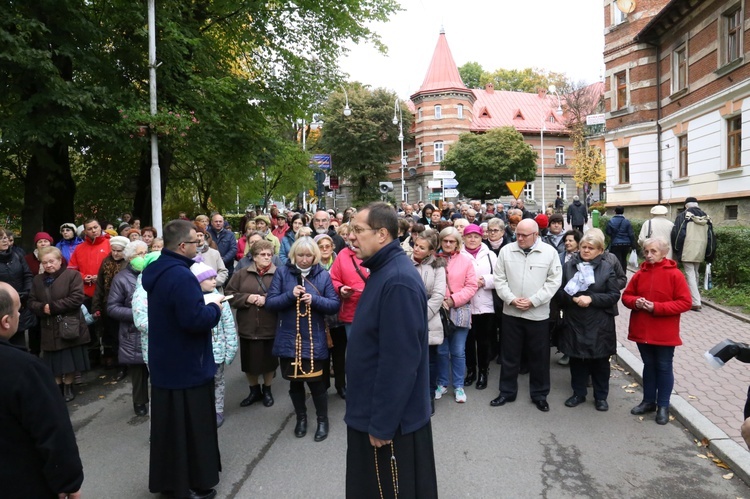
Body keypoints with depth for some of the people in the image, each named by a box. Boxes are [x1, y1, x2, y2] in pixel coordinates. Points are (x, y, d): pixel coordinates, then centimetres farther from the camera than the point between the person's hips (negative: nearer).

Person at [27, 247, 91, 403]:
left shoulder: (72, 275, -7)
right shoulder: (38, 280, 10)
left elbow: (77, 298, -16)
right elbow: (31, 303, 7)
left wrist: (52, 306, -17)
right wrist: (42, 308, -16)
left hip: (69, 326, -4)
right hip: (50, 328, 4)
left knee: (70, 360, 6)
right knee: (54, 361, 9)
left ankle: (68, 386, 23)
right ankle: (57, 387, 25)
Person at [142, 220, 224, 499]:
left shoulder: (157, 270, 6)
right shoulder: (181, 276, -26)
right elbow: (195, 320, -29)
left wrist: (204, 305, 8)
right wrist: (214, 307, -12)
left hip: (164, 363, 10)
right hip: (186, 366, -9)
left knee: (168, 425, 20)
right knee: (192, 427, 6)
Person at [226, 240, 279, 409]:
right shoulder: (242, 274, 3)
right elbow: (230, 295, 1)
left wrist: (267, 299, -20)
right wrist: (247, 298, -14)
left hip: (270, 328, -2)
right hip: (248, 327, 2)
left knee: (269, 361, 13)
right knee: (249, 362, 12)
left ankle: (267, 390, 34)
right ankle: (254, 391, 34)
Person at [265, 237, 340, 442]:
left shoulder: (323, 275, -2)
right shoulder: (282, 272, -2)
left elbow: (335, 305, -4)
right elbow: (270, 302, -5)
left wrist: (314, 299, -20)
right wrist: (290, 295, -20)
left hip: (314, 340, -1)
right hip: (289, 339, 2)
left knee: (316, 382, 4)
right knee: (295, 381, 16)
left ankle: (322, 420, 27)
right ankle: (301, 417, 37)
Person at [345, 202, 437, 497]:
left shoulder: (398, 281, -25)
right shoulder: (383, 270, 7)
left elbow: (399, 361, -27)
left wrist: (382, 424, -20)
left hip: (391, 418, -10)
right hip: (374, 410, 10)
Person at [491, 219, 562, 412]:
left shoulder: (550, 252, -4)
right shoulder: (506, 251, 0)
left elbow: (553, 281, -6)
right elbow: (500, 279, 1)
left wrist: (533, 301, -14)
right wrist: (511, 299, -13)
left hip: (538, 313, -1)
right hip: (511, 312, 2)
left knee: (539, 357, 10)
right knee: (509, 355, 11)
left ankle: (539, 395, 26)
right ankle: (507, 392, 26)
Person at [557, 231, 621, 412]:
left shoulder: (607, 268, -2)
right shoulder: (569, 266, 2)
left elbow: (614, 295, -6)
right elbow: (560, 292, 2)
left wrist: (591, 298, -18)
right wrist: (573, 298, -17)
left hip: (599, 324, -1)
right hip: (574, 322, 1)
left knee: (600, 360, 9)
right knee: (576, 358, 10)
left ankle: (601, 396, 25)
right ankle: (578, 393, 26)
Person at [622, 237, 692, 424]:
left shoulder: (674, 274, -11)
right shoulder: (640, 274, 2)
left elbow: (685, 302, -13)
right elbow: (626, 296, 9)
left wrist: (656, 307, -21)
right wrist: (635, 302, -15)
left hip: (665, 333, -4)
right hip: (642, 330, 4)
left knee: (664, 368, 8)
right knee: (648, 366, 17)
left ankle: (663, 406, 21)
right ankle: (648, 401, 30)